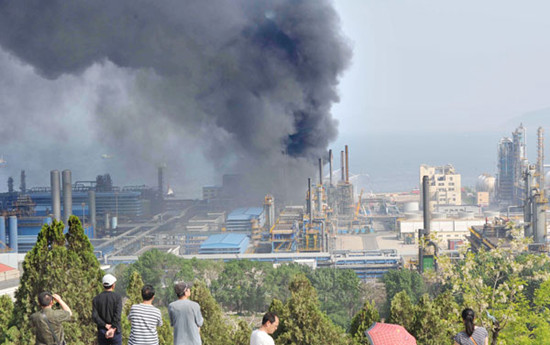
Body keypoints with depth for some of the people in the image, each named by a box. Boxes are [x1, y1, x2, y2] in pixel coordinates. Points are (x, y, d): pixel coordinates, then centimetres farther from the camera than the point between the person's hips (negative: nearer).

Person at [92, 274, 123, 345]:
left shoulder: (96, 299, 2)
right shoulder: (117, 297, -7)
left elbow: (94, 316, -11)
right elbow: (117, 315, -22)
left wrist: (106, 325, -15)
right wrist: (113, 329, -29)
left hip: (101, 332, 3)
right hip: (115, 332, -3)